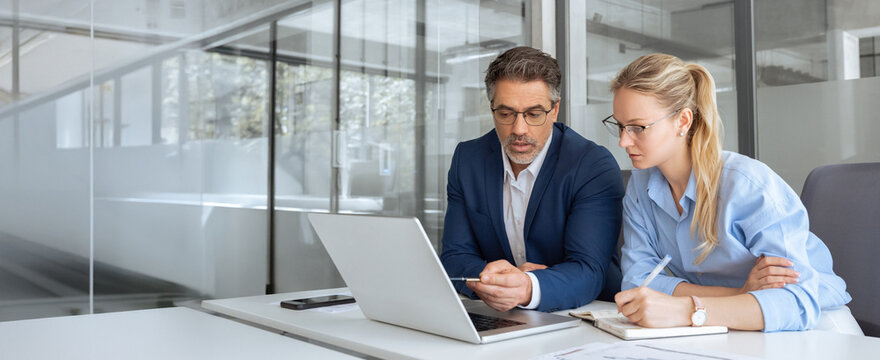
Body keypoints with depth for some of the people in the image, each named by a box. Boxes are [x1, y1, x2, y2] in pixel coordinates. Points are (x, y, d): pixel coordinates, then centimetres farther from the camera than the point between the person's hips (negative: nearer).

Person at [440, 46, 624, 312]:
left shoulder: (596, 168, -11)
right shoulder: (467, 159, 2)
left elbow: (588, 272, -20)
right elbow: (454, 256, 0)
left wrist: (528, 288, -40)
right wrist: (488, 278, -21)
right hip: (497, 321, 3)